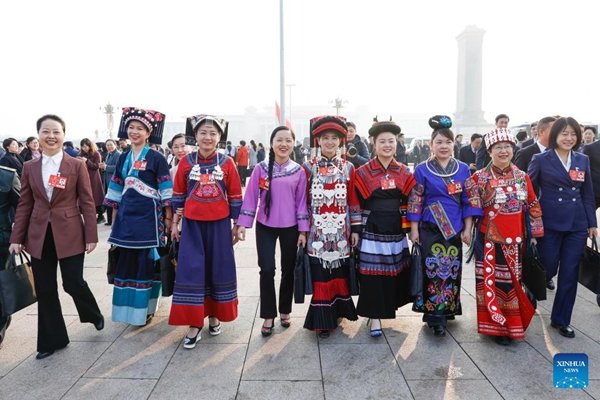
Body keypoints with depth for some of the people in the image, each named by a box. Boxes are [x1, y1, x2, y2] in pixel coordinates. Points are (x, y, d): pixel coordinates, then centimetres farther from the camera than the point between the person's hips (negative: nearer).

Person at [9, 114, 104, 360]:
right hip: (39, 236, 4)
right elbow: (24, 205, 9)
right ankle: (52, 340, 24)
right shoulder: (29, 168, 7)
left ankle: (94, 314, 30)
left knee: (73, 283, -2)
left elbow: (87, 203, -4)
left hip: (69, 235, -3)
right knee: (45, 291, 9)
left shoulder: (77, 165, -3)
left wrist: (91, 236, -7)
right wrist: (17, 238, 3)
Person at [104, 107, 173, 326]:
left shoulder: (156, 158, -6)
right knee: (127, 260, 10)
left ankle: (146, 309, 14)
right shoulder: (123, 158, 10)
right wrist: (115, 215, 13)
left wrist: (168, 216, -11)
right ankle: (129, 308, 24)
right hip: (127, 215, 5)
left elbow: (166, 190, -8)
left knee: (147, 260, 1)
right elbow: (117, 189, 14)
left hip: (148, 214, -5)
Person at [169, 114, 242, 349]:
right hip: (192, 224, 0)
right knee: (191, 271, -1)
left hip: (219, 224, 0)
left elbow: (235, 197, 2)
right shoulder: (186, 162, 0)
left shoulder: (227, 163, -2)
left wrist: (236, 226, 3)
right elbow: (178, 195, 6)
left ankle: (214, 316, 28)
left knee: (218, 269, 9)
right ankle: (194, 324, 10)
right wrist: (175, 223, 7)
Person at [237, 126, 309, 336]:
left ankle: (285, 311, 29)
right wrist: (243, 223, -6)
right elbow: (251, 197, -2)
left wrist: (303, 230, -1)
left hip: (290, 228, 1)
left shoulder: (299, 171, -2)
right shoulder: (261, 168, -4)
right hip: (265, 227, -1)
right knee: (267, 270, -4)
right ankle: (269, 316, 12)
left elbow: (302, 201, 1)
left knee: (288, 270, 11)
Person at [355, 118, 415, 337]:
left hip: (396, 231, 4)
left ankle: (384, 307, 35)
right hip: (372, 232, -4)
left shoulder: (404, 173, 5)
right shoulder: (363, 173, -5)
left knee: (396, 272, 13)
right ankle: (375, 317, 11)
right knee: (373, 274, 0)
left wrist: (411, 227, 6)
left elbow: (409, 202, 10)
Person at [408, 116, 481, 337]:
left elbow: (468, 201, 7)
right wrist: (414, 229, -5)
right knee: (434, 270, -7)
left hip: (454, 228, 3)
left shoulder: (463, 169, 6)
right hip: (430, 228, -3)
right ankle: (435, 316, 2)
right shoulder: (422, 170, -2)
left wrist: (468, 229, 2)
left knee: (452, 270, 8)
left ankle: (447, 310, 25)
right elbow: (415, 202, -2)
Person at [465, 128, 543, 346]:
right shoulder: (479, 178, -5)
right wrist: (466, 230, -12)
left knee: (513, 281, 13)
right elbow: (470, 208, -4)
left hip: (516, 240, 4)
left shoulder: (522, 177, 6)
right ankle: (497, 326, 16)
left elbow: (533, 207, 10)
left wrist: (535, 233, 8)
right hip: (490, 240, -3)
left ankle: (512, 324, 30)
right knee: (493, 282, 2)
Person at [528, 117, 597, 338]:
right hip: (550, 225, -4)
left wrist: (592, 223, 9)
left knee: (570, 274, 8)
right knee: (548, 270, 4)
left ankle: (561, 320, 23)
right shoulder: (541, 160, -3)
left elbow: (588, 195, 12)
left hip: (577, 226, 4)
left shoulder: (583, 160, 9)